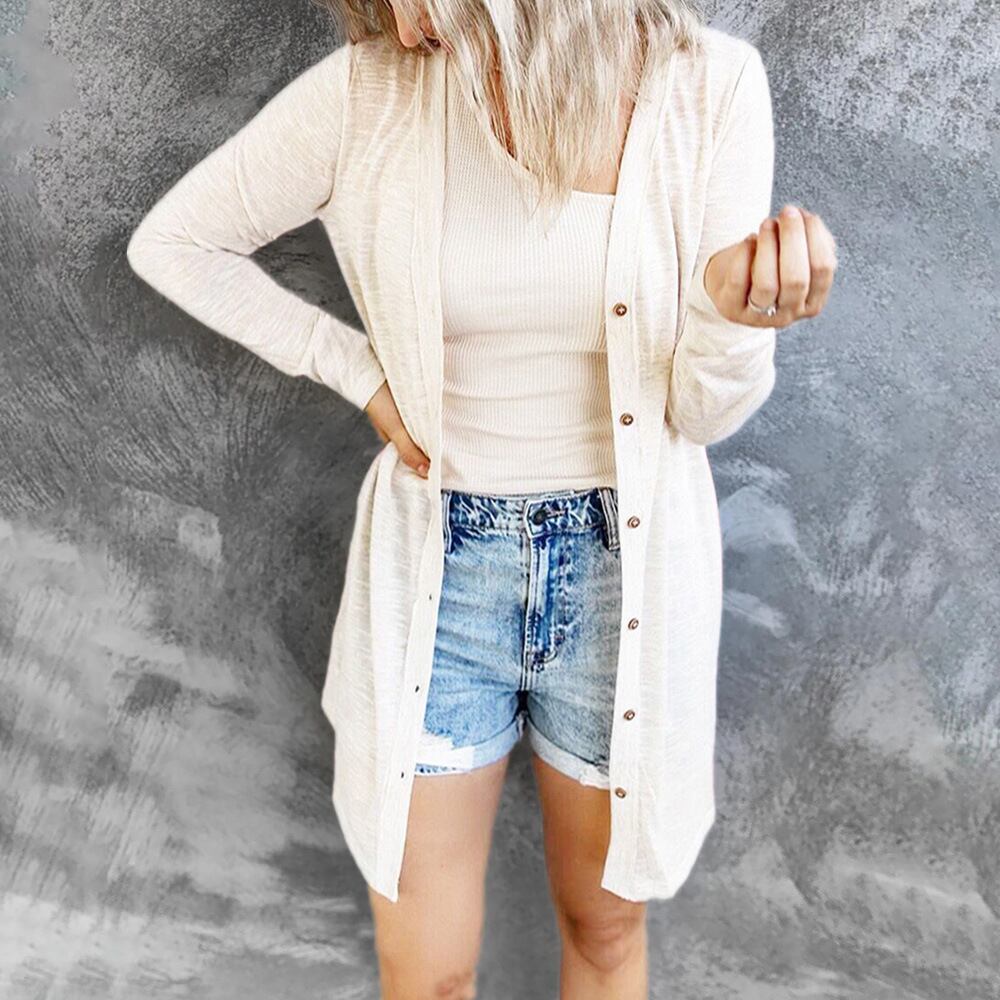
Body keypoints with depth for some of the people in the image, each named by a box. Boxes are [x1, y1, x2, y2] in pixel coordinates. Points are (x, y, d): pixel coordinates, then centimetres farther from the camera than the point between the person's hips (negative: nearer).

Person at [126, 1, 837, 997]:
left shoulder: (711, 83, -10)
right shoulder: (369, 90, -10)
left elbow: (704, 412, -7)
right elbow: (171, 242, 4)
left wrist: (733, 316, -30)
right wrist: (362, 373, -3)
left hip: (629, 566, 1)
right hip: (436, 568, 0)